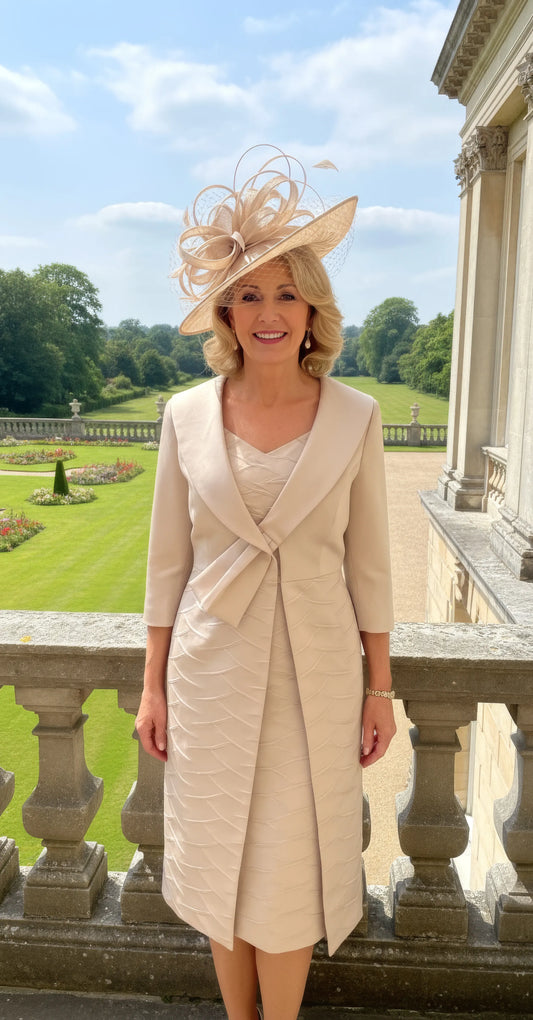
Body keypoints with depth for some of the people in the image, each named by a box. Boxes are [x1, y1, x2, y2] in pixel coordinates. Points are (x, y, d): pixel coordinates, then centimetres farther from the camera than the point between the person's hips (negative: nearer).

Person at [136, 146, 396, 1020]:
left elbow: (369, 563, 0)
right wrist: (152, 687, 4)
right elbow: (169, 560, 2)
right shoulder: (188, 414, -3)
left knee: (290, 878, 10)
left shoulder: (354, 416, -5)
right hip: (212, 673, 2)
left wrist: (380, 689, 2)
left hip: (315, 674, -1)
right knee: (221, 865, 16)